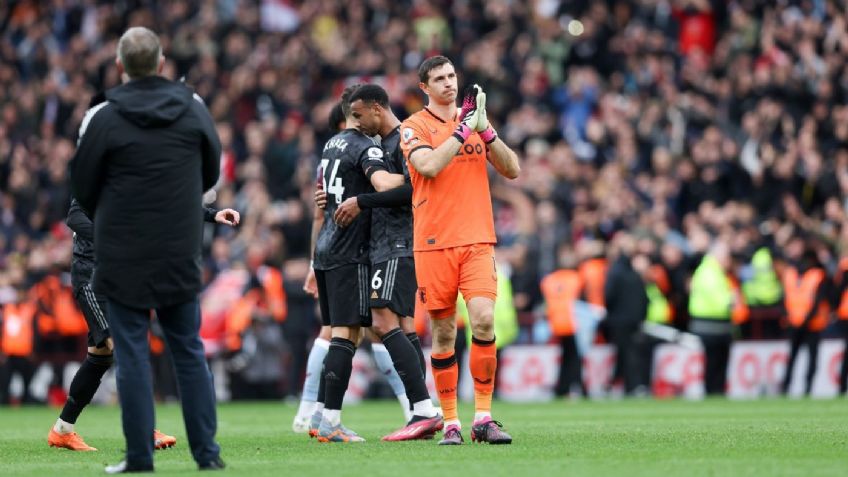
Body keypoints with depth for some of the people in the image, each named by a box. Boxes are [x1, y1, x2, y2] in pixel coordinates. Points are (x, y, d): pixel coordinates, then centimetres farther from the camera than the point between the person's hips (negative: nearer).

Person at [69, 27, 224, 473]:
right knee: (189, 351, 11)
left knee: (132, 355, 2)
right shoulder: (193, 108, -1)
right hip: (181, 253, 3)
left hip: (124, 256, -3)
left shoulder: (103, 118, -10)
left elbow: (83, 188, -1)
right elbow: (211, 171, 11)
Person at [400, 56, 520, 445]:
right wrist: (463, 128, -13)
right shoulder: (415, 127, 2)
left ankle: (483, 417, -9)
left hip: (477, 240, 2)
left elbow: (512, 170, 7)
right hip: (434, 242, -2)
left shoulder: (473, 120, 13)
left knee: (483, 320, -15)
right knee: (443, 333, 1)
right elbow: (429, 166, -17)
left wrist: (484, 129, -6)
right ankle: (450, 422, 9)